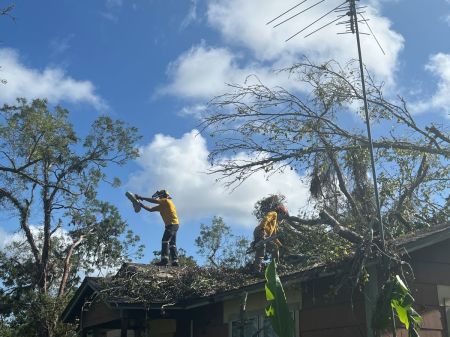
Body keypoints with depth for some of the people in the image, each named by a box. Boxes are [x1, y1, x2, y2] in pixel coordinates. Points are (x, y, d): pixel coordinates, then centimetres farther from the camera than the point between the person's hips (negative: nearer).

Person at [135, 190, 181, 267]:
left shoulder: (167, 201, -2)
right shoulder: (162, 206, 23)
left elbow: (153, 200, -11)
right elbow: (150, 209, 21)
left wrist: (141, 198, -8)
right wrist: (141, 205, 13)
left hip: (172, 224, -10)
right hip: (174, 224, 10)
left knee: (165, 241, -18)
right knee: (172, 244, 8)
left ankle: (164, 259, -27)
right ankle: (175, 261, 5)